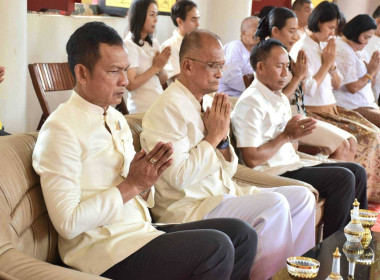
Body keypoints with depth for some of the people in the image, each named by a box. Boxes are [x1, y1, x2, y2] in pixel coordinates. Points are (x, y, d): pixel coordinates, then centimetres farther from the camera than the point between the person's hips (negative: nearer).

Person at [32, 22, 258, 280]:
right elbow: (68, 223, -19)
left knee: (241, 234, 0)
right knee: (216, 247, -22)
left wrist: (147, 179, -8)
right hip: (104, 251, -8)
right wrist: (132, 184, -17)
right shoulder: (60, 130, -13)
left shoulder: (116, 119, 12)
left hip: (142, 231, 8)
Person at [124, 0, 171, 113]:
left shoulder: (154, 43, 9)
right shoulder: (129, 45, -12)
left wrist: (160, 68, -8)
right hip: (142, 109, -6)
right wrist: (155, 67, -11)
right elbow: (130, 85, -19)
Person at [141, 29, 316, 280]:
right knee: (274, 204, -25)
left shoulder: (208, 102, 10)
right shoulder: (169, 108, -14)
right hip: (186, 207, -8)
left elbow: (229, 171, 14)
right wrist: (213, 136, -13)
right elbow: (179, 177, -22)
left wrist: (223, 138, -5)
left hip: (224, 193, 9)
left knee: (302, 197, 2)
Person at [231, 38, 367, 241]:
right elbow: (252, 160, -20)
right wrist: (286, 136, -15)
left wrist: (297, 134, -4)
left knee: (357, 171, 7)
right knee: (343, 178, -19)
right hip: (274, 173, -10)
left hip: (292, 164, 10)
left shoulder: (282, 99, 17)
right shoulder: (250, 103, -15)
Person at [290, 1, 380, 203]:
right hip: (313, 112, -8)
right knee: (363, 136, -19)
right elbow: (308, 89, -19)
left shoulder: (326, 46, 13)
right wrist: (326, 64, -9)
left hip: (331, 108, 8)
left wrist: (332, 64, -1)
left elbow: (337, 85, 17)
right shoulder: (302, 48, -12)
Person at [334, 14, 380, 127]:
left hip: (366, 103, 9)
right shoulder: (343, 51, -15)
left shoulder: (358, 49, 14)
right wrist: (370, 73, -5)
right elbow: (353, 88, -18)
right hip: (352, 108, -9)